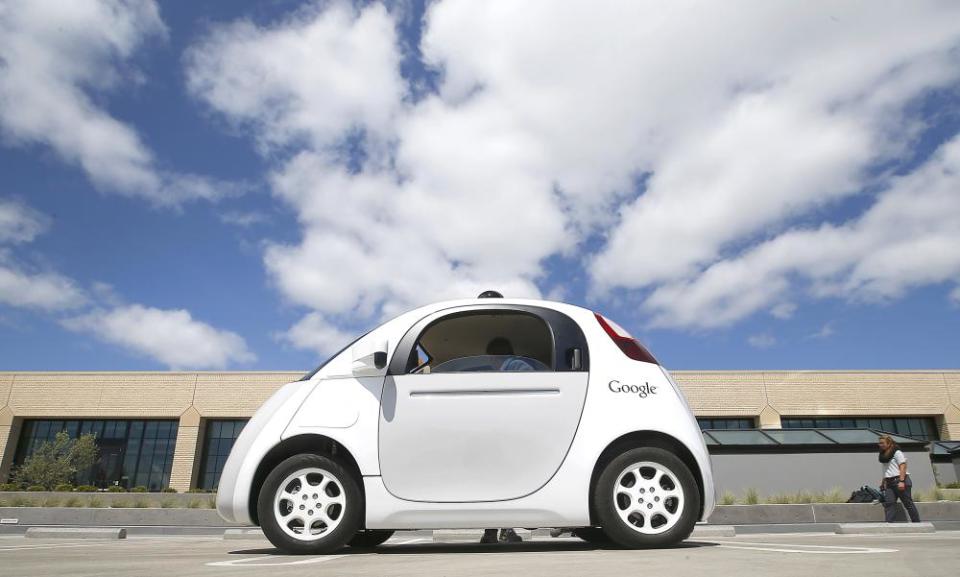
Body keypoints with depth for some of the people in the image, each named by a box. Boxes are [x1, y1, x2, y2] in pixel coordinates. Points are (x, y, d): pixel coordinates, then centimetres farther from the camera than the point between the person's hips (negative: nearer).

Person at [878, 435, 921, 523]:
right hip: (889, 483, 7)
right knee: (888, 503, -6)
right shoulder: (883, 455, 16)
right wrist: (883, 483, 18)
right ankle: (889, 524, -11)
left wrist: (901, 481, -22)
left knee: (908, 503, 1)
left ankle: (917, 523, 13)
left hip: (900, 480, -7)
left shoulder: (897, 452, -5)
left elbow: (903, 467, -13)